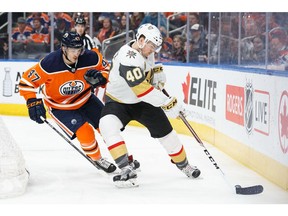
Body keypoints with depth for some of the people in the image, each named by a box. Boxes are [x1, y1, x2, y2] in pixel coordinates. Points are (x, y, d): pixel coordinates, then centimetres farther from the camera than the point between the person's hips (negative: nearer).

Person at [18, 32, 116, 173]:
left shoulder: (90, 58, -23)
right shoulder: (49, 64, -31)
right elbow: (26, 82, -21)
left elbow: (107, 68, -4)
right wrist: (33, 103, -26)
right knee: (84, 132, -19)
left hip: (85, 99, 4)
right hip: (59, 106, -4)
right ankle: (97, 159, 9)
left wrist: (100, 78, -26)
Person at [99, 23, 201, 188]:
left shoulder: (146, 50, -7)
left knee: (165, 131, 6)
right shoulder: (128, 59, -34)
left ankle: (183, 164, 30)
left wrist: (158, 73, -1)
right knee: (108, 126, -34)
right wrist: (168, 103, -38)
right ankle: (128, 170, -36)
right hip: (118, 100, -7)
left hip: (143, 102, 7)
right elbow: (143, 90, -40)